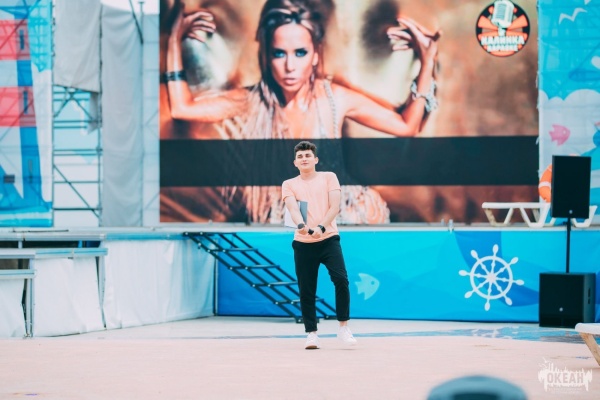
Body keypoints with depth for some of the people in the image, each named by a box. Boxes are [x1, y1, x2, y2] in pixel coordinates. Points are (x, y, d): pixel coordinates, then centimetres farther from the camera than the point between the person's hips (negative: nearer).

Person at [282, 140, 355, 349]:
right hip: (303, 243, 1)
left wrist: (321, 227, -20)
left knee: (341, 279, -17)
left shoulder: (329, 177, 8)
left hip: (328, 239, -1)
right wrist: (301, 225, -29)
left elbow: (334, 206, -3)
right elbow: (293, 209, -7)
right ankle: (311, 333, 11)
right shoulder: (289, 185, 10)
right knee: (306, 290, 0)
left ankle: (343, 327, -4)